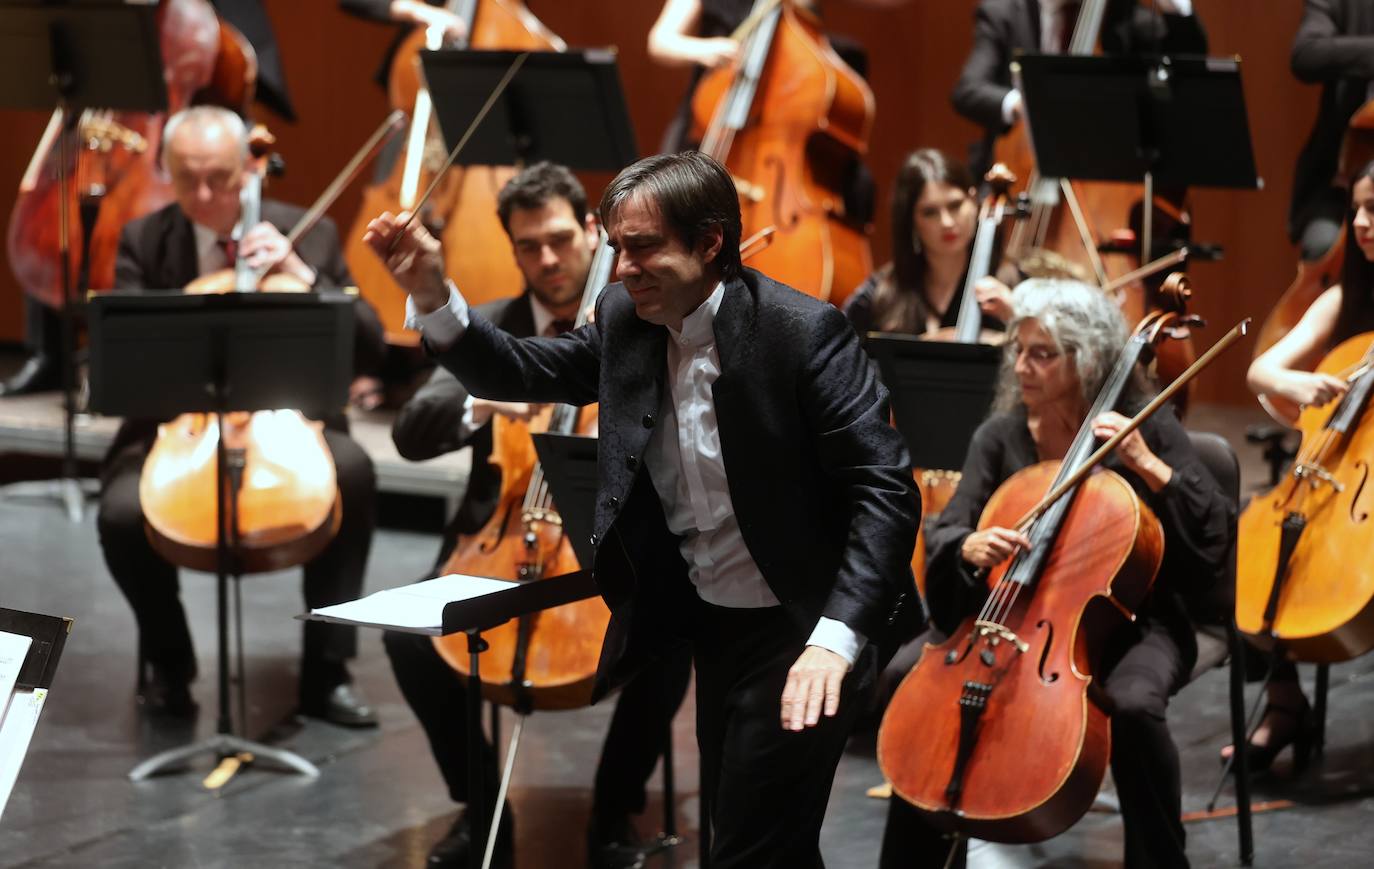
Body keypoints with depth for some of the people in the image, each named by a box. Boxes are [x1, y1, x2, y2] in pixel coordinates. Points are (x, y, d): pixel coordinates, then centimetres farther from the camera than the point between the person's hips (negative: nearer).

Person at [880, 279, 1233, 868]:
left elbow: (1219, 532, -8)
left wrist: (1148, 466, -20)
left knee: (1132, 704, -35)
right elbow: (942, 537, -3)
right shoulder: (1000, 438, 3)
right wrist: (970, 546, -26)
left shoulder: (1146, 428, -4)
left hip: (1129, 624, -3)